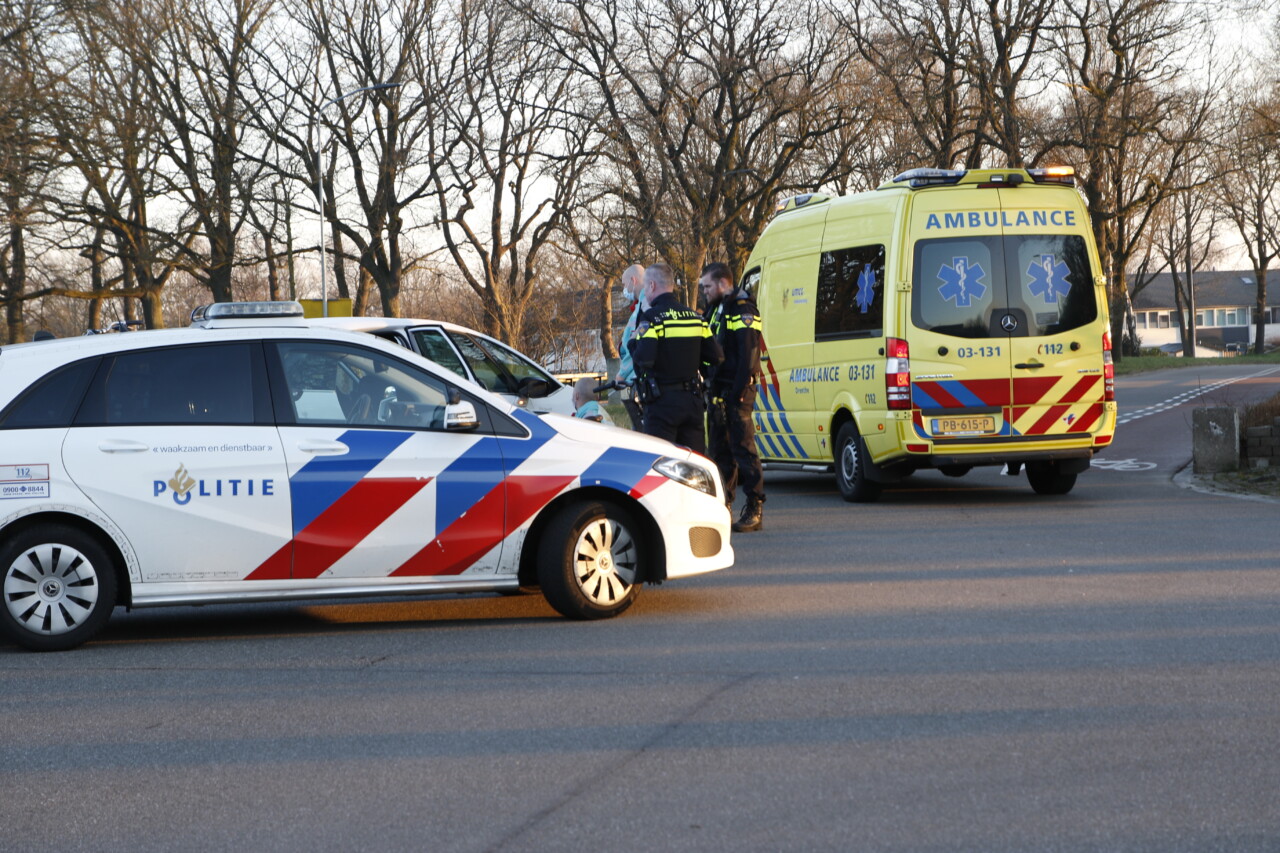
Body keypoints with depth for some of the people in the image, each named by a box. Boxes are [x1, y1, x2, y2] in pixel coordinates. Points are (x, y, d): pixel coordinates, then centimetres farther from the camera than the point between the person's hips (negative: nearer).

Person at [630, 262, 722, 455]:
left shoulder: (651, 318, -11)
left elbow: (643, 358, -22)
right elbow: (715, 357, 8)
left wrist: (632, 344, -2)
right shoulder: (695, 316, 10)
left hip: (662, 402, -6)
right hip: (692, 400, 6)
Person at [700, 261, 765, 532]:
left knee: (743, 447, -9)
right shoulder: (715, 310, 19)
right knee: (719, 449, 11)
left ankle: (754, 510, -8)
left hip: (736, 390, -9)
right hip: (717, 391, 9)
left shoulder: (743, 310, -10)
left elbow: (748, 354, -17)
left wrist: (738, 392, -22)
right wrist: (710, 388, 12)